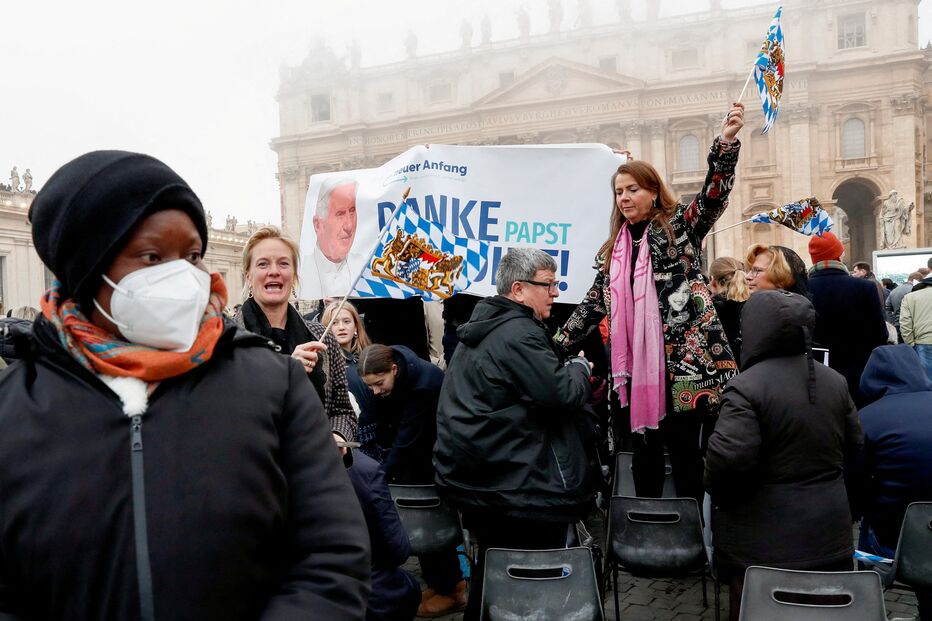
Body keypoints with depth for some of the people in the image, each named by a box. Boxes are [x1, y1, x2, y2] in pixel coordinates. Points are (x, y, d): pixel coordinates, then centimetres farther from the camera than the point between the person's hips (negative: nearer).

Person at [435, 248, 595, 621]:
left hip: (476, 474, 10)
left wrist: (565, 368, 12)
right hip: (521, 486, -10)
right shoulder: (518, 334, -19)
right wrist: (580, 368, -3)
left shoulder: (484, 327, 13)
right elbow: (563, 394, -22)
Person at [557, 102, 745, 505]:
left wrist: (727, 140, -31)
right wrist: (558, 345, 12)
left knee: (683, 449, 3)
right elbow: (593, 304, 17)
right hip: (635, 366, 5)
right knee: (644, 449, 13)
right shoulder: (613, 249, 15)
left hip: (683, 361, -5)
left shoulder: (680, 227, 1)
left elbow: (714, 194, -16)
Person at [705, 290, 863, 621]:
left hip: (764, 542, -6)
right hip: (828, 534, 6)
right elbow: (854, 444, 13)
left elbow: (729, 458, -26)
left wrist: (715, 490, -6)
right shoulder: (835, 382, 3)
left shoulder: (746, 386, -20)